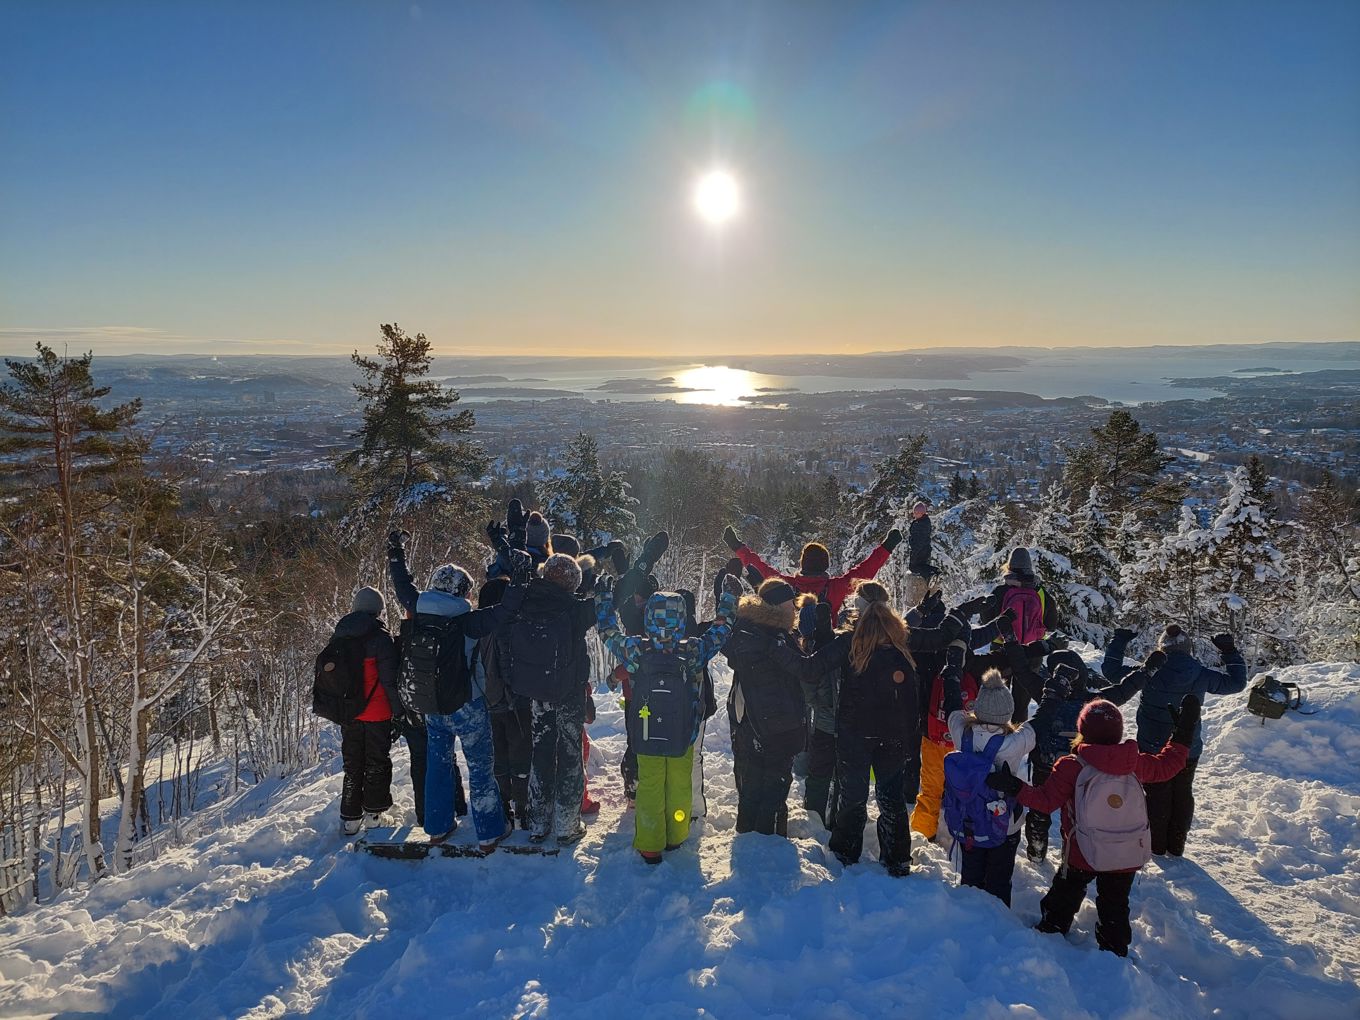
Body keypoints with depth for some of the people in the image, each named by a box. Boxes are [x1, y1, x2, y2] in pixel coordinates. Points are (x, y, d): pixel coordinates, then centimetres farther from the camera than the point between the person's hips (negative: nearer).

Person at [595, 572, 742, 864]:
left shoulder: (636, 651, -17)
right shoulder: (694, 652, -18)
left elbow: (608, 631, -1)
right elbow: (721, 629, -2)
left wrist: (603, 595, 11)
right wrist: (729, 595, 13)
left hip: (646, 736, 0)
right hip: (683, 736, 0)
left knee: (649, 788, 12)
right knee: (680, 786, 18)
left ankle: (649, 845, 20)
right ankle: (675, 837, 34)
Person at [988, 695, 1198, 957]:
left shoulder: (1071, 767, -21)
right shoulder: (1134, 763, -9)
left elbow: (1046, 800, -22)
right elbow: (1168, 764, 6)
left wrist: (1015, 787, -20)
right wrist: (1185, 732, 16)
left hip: (1083, 855, -2)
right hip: (1128, 857, 3)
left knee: (1064, 896, 21)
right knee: (1115, 907, 21)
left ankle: (1050, 934, 36)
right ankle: (1115, 954, 31)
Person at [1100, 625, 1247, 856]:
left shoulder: (1151, 672, -19)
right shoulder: (1202, 676, -13)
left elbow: (1111, 670, -12)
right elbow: (1237, 682, 4)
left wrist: (1119, 641, 0)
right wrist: (1230, 652, 13)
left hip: (1153, 748, -2)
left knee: (1157, 794, 13)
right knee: (1183, 794, 20)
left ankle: (1157, 845, 22)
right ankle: (1176, 846, 28)